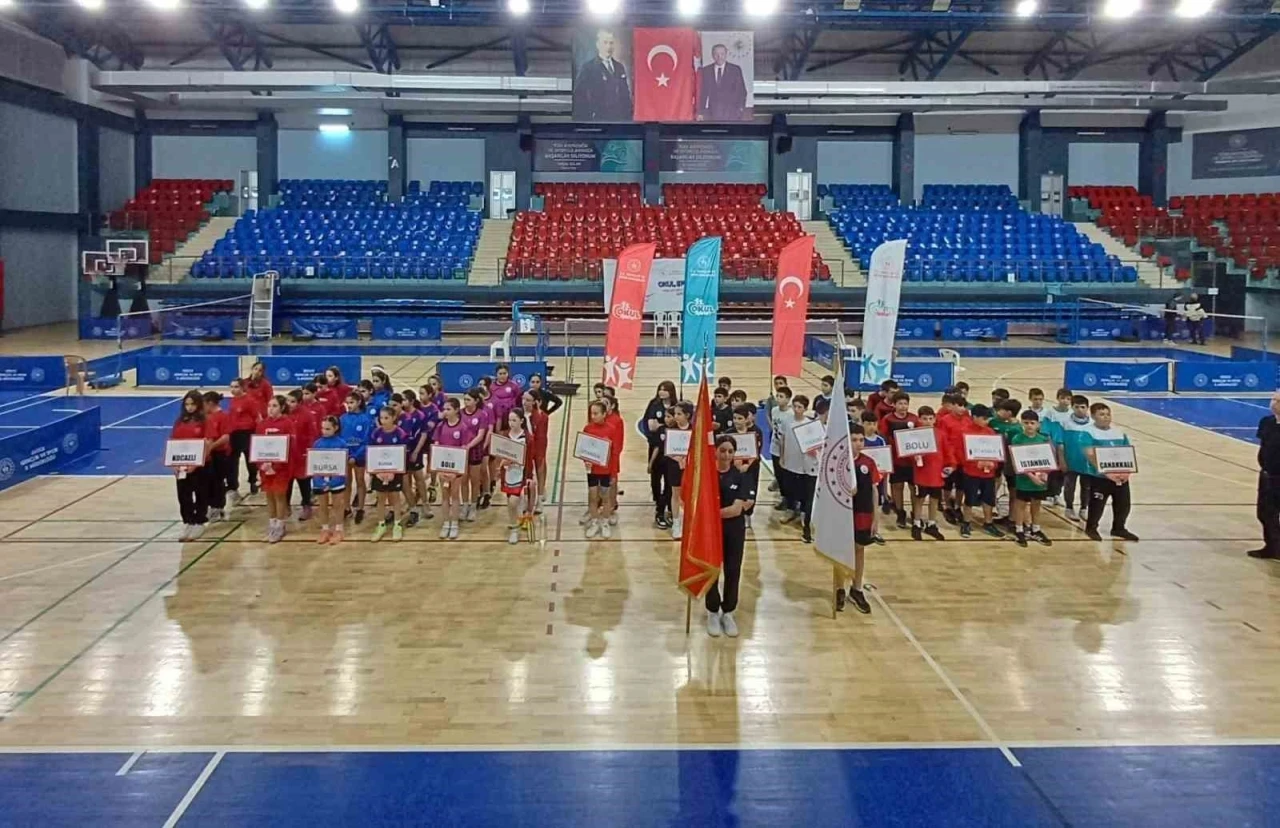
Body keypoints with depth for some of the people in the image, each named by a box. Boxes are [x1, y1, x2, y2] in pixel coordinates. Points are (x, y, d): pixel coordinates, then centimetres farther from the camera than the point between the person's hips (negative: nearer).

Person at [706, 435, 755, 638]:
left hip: (734, 530, 1)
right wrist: (731, 508, -20)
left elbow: (737, 509, -12)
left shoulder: (740, 476, -5)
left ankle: (728, 613, 22)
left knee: (732, 571, 6)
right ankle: (713, 613, 21)